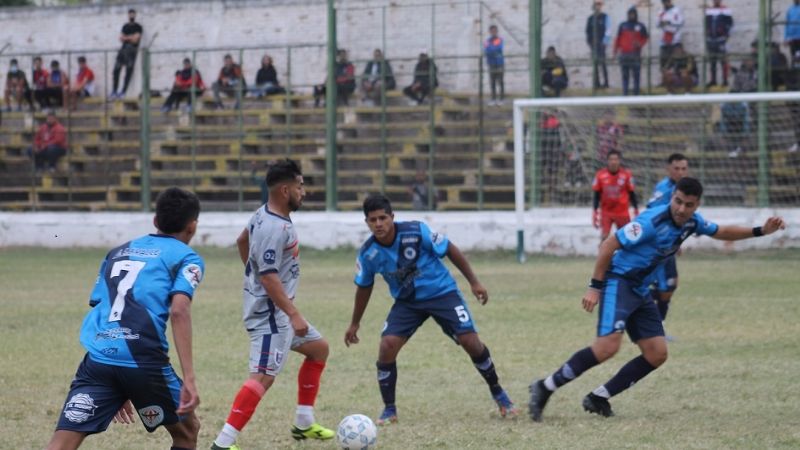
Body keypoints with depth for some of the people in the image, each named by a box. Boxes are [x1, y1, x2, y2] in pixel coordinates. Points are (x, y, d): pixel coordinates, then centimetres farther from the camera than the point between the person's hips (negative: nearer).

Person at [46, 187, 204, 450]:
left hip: (98, 359, 4)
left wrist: (115, 392, 33)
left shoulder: (117, 253, 27)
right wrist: (189, 379, -14)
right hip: (143, 361, -3)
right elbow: (178, 312, -7)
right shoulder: (186, 258, 10)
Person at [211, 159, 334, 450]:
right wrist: (294, 315, -27)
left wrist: (253, 274, 34)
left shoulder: (265, 214, 7)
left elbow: (242, 240, 25)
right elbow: (269, 277, -28)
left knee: (318, 348, 22)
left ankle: (304, 423, 27)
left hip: (278, 310, 11)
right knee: (264, 376, -17)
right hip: (270, 312, -11)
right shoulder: (275, 229, -24)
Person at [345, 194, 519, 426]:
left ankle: (498, 394, 12)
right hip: (407, 301, 2)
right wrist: (355, 324, 14)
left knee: (470, 341, -11)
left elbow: (450, 250, -9)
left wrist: (474, 282, -7)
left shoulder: (417, 232, -23)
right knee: (387, 345, -18)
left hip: (441, 292, -2)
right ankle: (389, 410, -3)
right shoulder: (368, 253, -13)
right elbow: (364, 287, 6)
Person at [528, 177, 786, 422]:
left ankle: (598, 398, 7)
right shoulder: (653, 221, -22)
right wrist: (595, 286, -19)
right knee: (608, 346, -27)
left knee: (657, 354, 3)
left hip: (639, 290, 9)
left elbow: (721, 232, 24)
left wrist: (760, 231, 14)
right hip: (618, 281, -9)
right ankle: (545, 388, -20)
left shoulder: (692, 222, 3)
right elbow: (609, 245, -18)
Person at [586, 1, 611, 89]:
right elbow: (588, 31, 15)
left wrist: (605, 42, -11)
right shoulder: (590, 18, 12)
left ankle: (605, 82, -7)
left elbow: (608, 30, -5)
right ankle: (596, 83, 7)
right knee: (595, 63, 4)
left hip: (601, 43, -5)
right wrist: (589, 41, 6)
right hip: (593, 44, 5)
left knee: (602, 62, -10)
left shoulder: (605, 17, -1)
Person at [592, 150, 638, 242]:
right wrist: (595, 213, -1)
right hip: (606, 213, 0)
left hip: (622, 213, 0)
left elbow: (632, 194, 2)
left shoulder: (626, 175, -7)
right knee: (604, 238, -9)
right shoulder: (601, 175, -7)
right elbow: (597, 195, 1)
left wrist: (636, 211, 2)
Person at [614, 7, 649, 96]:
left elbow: (646, 37, 11)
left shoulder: (640, 26, 8)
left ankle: (636, 94, -1)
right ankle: (624, 94, 3)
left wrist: (640, 44, -8)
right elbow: (618, 39, 11)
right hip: (624, 54, 1)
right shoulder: (623, 25, 10)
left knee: (636, 75, -4)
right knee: (625, 75, 1)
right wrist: (615, 50, 6)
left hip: (636, 54, -1)